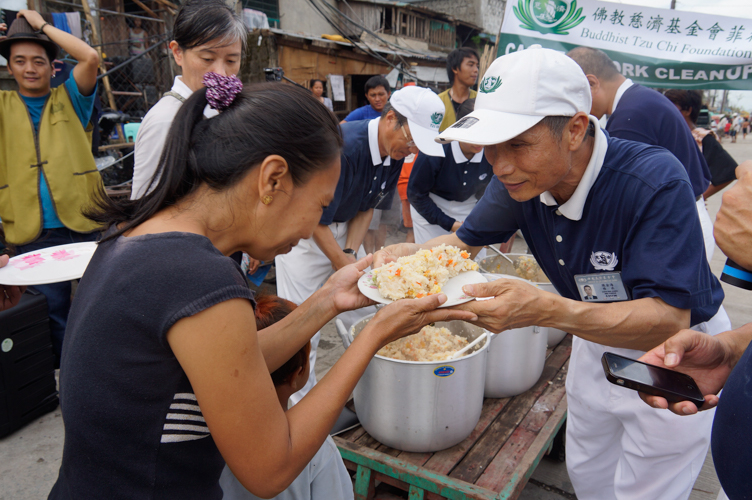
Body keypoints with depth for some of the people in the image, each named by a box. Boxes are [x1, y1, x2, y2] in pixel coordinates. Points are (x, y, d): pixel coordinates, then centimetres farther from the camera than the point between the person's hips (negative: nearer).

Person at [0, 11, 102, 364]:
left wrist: (41, 24, 2)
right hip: (32, 234, 2)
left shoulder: (69, 100, 7)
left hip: (84, 224, -1)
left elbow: (90, 57, -8)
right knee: (53, 312, 10)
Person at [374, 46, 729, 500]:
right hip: (598, 338, 5)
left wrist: (548, 311, -52)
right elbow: (466, 240, -2)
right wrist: (413, 254, -25)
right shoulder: (522, 176, -16)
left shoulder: (656, 183, -34)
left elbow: (670, 320, -37)